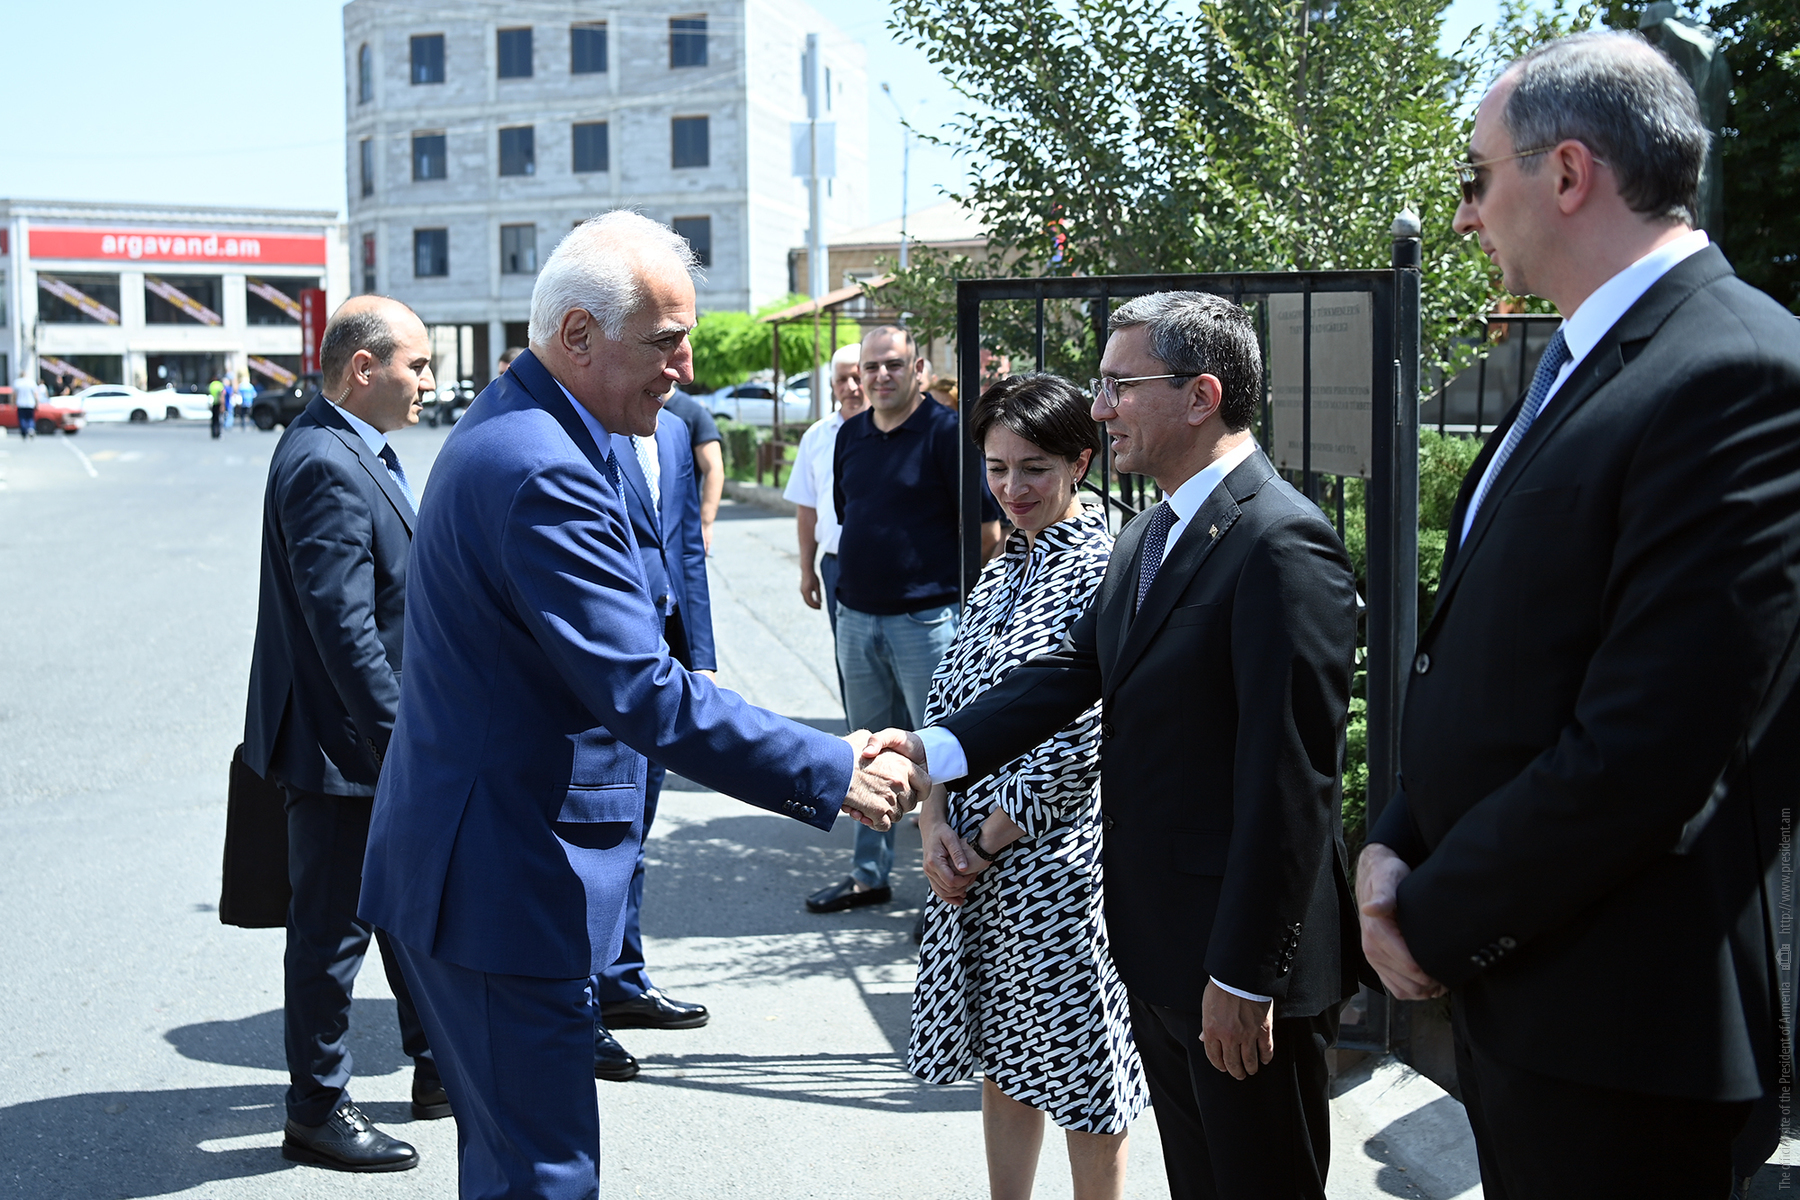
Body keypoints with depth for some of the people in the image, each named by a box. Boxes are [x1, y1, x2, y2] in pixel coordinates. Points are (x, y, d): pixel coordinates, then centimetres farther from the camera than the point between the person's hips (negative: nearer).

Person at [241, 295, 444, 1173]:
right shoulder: (327, 466, -22)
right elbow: (344, 626, -26)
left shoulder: (360, 452, 10)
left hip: (379, 737, 10)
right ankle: (317, 1112, 17)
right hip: (340, 742, -10)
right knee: (332, 927, 3)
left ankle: (439, 1067, 35)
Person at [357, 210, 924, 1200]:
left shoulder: (508, 427, 11)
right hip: (503, 884, -11)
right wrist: (832, 774, -21)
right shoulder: (543, 473, -24)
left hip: (476, 871, 11)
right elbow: (645, 695, -27)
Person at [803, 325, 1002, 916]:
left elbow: (989, 529, -10)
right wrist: (858, 581, 16)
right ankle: (869, 874, 28)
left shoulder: (947, 433, -10)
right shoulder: (851, 435, 10)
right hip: (857, 618, 7)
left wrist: (944, 584, -3)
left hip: (926, 621, -7)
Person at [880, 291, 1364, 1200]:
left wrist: (1243, 976, -22)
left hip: (1244, 962, -9)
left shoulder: (1281, 544, -20)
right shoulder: (1146, 540, 12)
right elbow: (1070, 674, 6)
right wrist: (932, 748, -10)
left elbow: (1288, 779, -23)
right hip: (1157, 950, 9)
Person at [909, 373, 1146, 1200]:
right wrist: (935, 819, -5)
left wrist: (994, 836, -14)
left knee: (1079, 1062, 5)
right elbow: (947, 698, 9)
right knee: (1000, 1054, 17)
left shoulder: (1106, 568, -13)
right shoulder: (1002, 571, 11)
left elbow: (1087, 734, -18)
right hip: (969, 854, 7)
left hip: (1057, 853, -7)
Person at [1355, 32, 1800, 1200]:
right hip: (1504, 973, 8)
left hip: (1609, 1016, -8)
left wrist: (1433, 918, -14)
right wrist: (1396, 848, 0)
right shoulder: (1579, 368, 11)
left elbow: (1644, 750, -24)